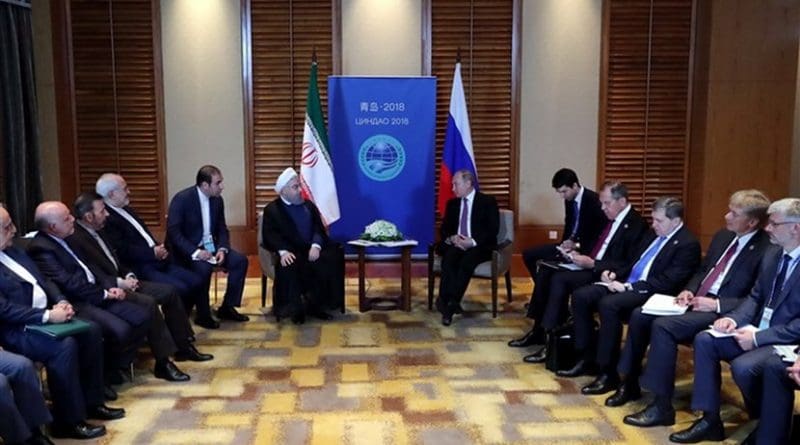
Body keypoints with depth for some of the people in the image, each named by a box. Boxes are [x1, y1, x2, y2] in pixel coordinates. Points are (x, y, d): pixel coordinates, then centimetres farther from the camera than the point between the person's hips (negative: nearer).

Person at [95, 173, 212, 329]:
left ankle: (204, 317, 22)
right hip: (140, 268, -9)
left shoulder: (127, 209, 17)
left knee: (196, 281, 0)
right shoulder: (105, 218, -14)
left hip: (157, 261, 9)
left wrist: (159, 248, 5)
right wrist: (152, 253, -17)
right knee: (180, 288, -24)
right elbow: (122, 251, -21)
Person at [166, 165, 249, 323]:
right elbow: (173, 232, -21)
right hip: (189, 250, -6)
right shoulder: (182, 199, -17)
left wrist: (222, 249, -13)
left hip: (211, 246, 6)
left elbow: (222, 229, 8)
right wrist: (195, 251, -30)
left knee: (240, 260, -12)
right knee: (203, 267, -35)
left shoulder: (218, 200, 3)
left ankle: (227, 307, -1)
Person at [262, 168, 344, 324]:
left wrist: (316, 245, -14)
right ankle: (295, 309, -19)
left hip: (312, 250, 4)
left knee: (330, 260, -27)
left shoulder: (308, 205, 20)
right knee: (290, 267, -37)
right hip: (291, 253, -4)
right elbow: (269, 235, -7)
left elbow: (319, 228, 8)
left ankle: (316, 305, -14)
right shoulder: (272, 209, 7)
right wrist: (283, 251, -27)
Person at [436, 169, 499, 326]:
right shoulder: (452, 203, 17)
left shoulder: (487, 202, 3)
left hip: (479, 246, -3)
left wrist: (473, 241, -19)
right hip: (456, 244, 4)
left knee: (467, 261, -36)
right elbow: (444, 229, 14)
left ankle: (450, 303, -40)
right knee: (448, 259, -31)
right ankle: (448, 302, -39)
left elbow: (493, 230, -6)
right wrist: (452, 238, -10)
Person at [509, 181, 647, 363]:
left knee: (560, 278, -26)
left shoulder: (637, 224, -13)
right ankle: (538, 328, 0)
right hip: (590, 266, 9)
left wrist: (592, 263, -21)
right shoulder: (611, 218, 13)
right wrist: (581, 255, 1)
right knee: (545, 271, -5)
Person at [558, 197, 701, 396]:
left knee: (608, 304, -34)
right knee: (580, 296, -8)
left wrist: (628, 287, -20)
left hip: (651, 294, -9)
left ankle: (608, 373, -23)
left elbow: (667, 282, -17)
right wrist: (616, 274, 6)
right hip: (627, 285, 9)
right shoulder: (653, 235, 17)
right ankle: (586, 358, 1)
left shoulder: (688, 244, -9)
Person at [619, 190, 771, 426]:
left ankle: (662, 406, -20)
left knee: (663, 325, -28)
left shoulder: (768, 249, -13)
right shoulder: (722, 236, 13)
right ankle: (630, 384, 6)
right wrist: (689, 290, 4)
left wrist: (716, 305, -22)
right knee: (640, 315, -6)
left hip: (721, 312, -9)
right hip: (697, 300, 9)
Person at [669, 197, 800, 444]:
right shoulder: (772, 254, 9)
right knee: (704, 340, -8)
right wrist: (733, 318, -5)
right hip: (757, 332, 8)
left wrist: (758, 337, -22)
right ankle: (710, 420, -4)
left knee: (742, 366, -30)